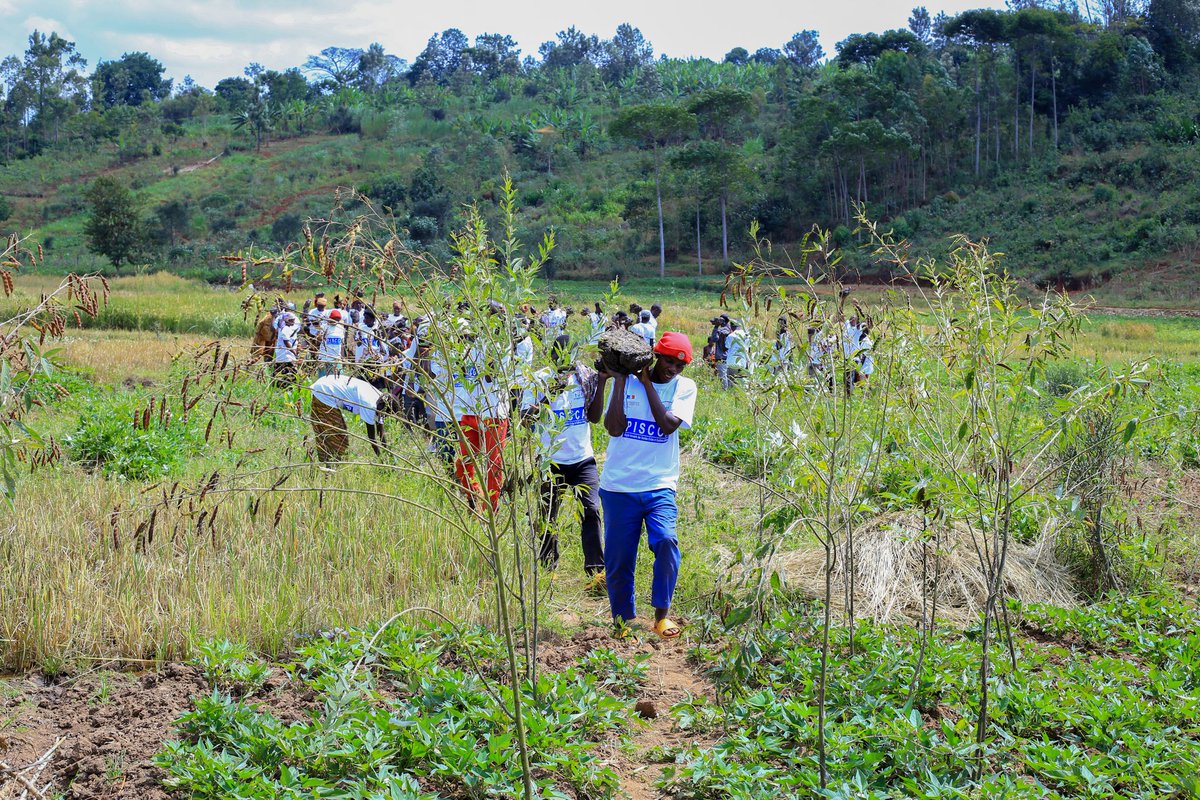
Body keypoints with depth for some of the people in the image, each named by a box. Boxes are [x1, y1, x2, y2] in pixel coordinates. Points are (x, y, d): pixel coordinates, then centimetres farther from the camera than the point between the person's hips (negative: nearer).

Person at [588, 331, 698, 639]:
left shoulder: (685, 387, 3)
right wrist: (619, 380, -11)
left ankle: (662, 613, -7)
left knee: (666, 540, -24)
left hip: (659, 486, 0)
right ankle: (623, 619, 24)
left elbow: (668, 425, -12)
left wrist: (646, 382, -9)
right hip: (618, 486, 1)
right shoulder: (626, 381, 2)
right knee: (618, 558, 4)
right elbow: (614, 428, -10)